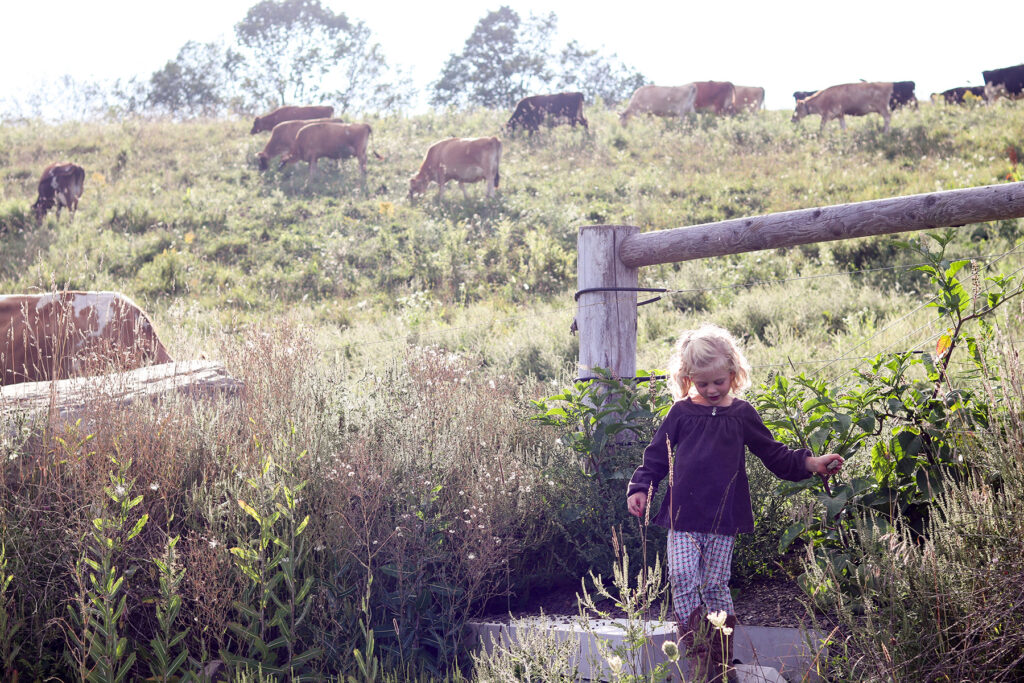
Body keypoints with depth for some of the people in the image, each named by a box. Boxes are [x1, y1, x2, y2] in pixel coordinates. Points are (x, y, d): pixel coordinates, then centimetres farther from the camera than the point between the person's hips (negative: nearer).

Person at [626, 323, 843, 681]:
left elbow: (774, 454, 11)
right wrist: (640, 489, -2)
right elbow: (656, 456, 10)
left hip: (723, 519, 0)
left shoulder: (741, 415, 6)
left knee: (716, 584, 2)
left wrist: (812, 463, 0)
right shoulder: (681, 413, 5)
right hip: (683, 515, 0)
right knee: (683, 578, -11)